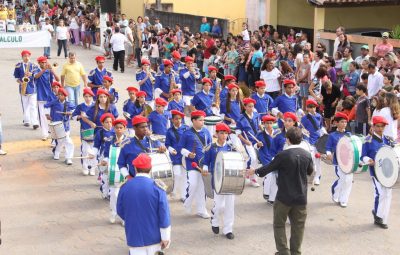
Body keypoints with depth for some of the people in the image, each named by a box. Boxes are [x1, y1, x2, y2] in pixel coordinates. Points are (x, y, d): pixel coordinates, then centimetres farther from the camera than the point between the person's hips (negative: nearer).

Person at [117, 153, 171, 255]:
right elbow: (164, 215, -11)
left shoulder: (125, 187, -7)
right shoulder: (157, 187, -13)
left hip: (134, 236, 0)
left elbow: (120, 211, 7)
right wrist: (165, 237, -3)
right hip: (154, 236, 0)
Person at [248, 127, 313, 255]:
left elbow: (268, 168, -7)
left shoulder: (282, 155, -17)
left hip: (284, 197, -4)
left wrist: (254, 171, 11)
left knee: (279, 225, 12)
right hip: (301, 197, 4)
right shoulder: (307, 155, -4)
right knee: (298, 226, 13)